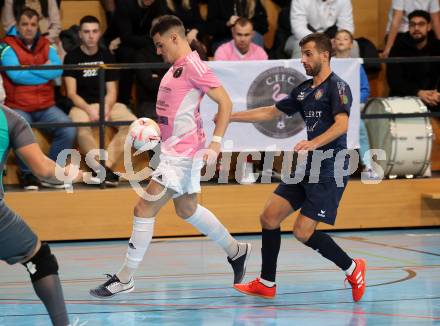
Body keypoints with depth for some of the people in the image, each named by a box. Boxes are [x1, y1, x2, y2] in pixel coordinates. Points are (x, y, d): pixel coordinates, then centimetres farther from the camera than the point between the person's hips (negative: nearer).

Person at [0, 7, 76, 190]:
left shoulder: (46, 46, 12)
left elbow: (58, 70, -5)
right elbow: (16, 75, -16)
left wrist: (30, 70, -10)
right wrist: (45, 71, -8)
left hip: (46, 107, 4)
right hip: (18, 107, -4)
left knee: (68, 130, -18)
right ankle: (27, 175, -10)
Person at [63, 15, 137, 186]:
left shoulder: (107, 56, 10)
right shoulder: (72, 57, 1)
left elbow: (111, 91, 7)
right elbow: (71, 92, -5)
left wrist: (106, 108, -14)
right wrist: (89, 110, -20)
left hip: (106, 103, 4)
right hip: (81, 105, -3)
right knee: (82, 127, -39)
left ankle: (106, 165, -32)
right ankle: (104, 169, -40)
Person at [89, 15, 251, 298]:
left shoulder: (193, 65, -15)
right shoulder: (176, 68, 13)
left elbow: (225, 102, -19)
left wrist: (216, 142, -26)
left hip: (182, 152, -10)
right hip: (173, 149, 10)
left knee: (145, 209, -9)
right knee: (187, 209, 22)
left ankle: (126, 277, -2)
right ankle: (236, 251, 38)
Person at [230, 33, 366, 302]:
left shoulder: (337, 87, -10)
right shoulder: (304, 90, 16)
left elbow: (342, 124, -24)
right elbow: (271, 112, 26)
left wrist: (314, 143, -39)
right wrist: (230, 117, 24)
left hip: (329, 171, -8)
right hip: (307, 169, 9)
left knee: (303, 232, -14)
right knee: (269, 217, 2)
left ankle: (352, 269, 5)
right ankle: (266, 284, 11)